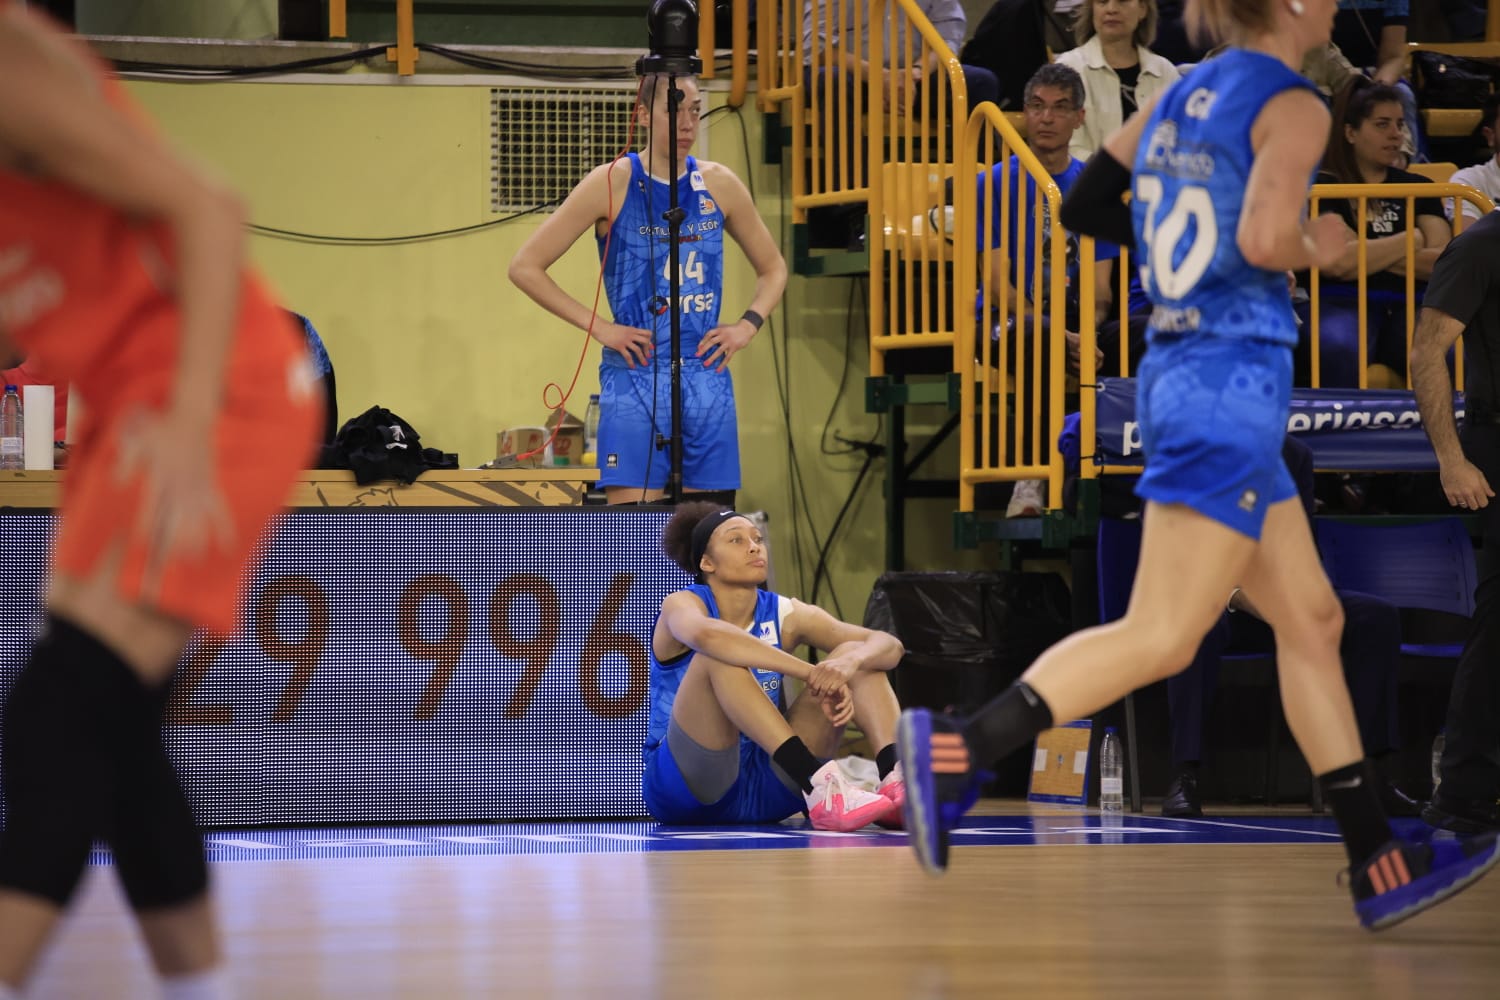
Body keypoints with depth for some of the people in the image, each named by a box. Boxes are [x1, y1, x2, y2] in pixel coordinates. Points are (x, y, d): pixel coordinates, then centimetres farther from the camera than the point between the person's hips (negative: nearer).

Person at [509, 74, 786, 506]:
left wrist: (748, 324, 3)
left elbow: (772, 268, 21)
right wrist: (597, 326, -8)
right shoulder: (613, 184, -4)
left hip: (707, 378, 4)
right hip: (635, 378, -4)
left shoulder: (718, 185, 7)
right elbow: (525, 266, -3)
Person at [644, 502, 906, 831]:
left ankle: (896, 779, -33)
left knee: (854, 654, -5)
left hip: (763, 790, 5)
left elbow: (889, 645, -4)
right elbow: (704, 634, -36)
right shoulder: (683, 605, -9)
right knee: (719, 656, -30)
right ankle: (820, 785, -45)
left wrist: (850, 664, -29)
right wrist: (810, 673, -41)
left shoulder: (783, 615, 5)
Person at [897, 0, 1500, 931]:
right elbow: (1265, 239, -25)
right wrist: (1315, 249, -3)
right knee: (1159, 639, -11)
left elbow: (1084, 205, 20)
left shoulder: (1182, 98, 13)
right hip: (1234, 379, -10)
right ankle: (959, 748, -19)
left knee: (1313, 621, 12)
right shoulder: (1292, 104, -10)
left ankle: (1381, 866, 14)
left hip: (1178, 371, 10)